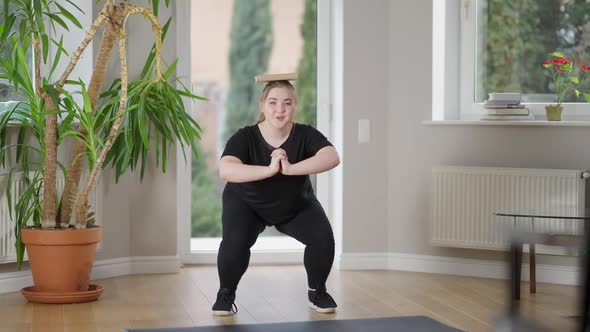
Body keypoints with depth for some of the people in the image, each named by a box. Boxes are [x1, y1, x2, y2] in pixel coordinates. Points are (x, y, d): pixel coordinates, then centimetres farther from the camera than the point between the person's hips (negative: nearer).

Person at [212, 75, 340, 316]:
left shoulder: (305, 135, -26)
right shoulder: (245, 138, -29)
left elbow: (332, 157, -44)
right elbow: (225, 170, -46)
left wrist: (290, 169, -55)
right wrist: (269, 170, -56)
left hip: (297, 205, 2)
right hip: (247, 204, -2)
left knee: (322, 238, -20)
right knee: (234, 242, -28)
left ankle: (317, 292, 6)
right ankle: (226, 294, -1)